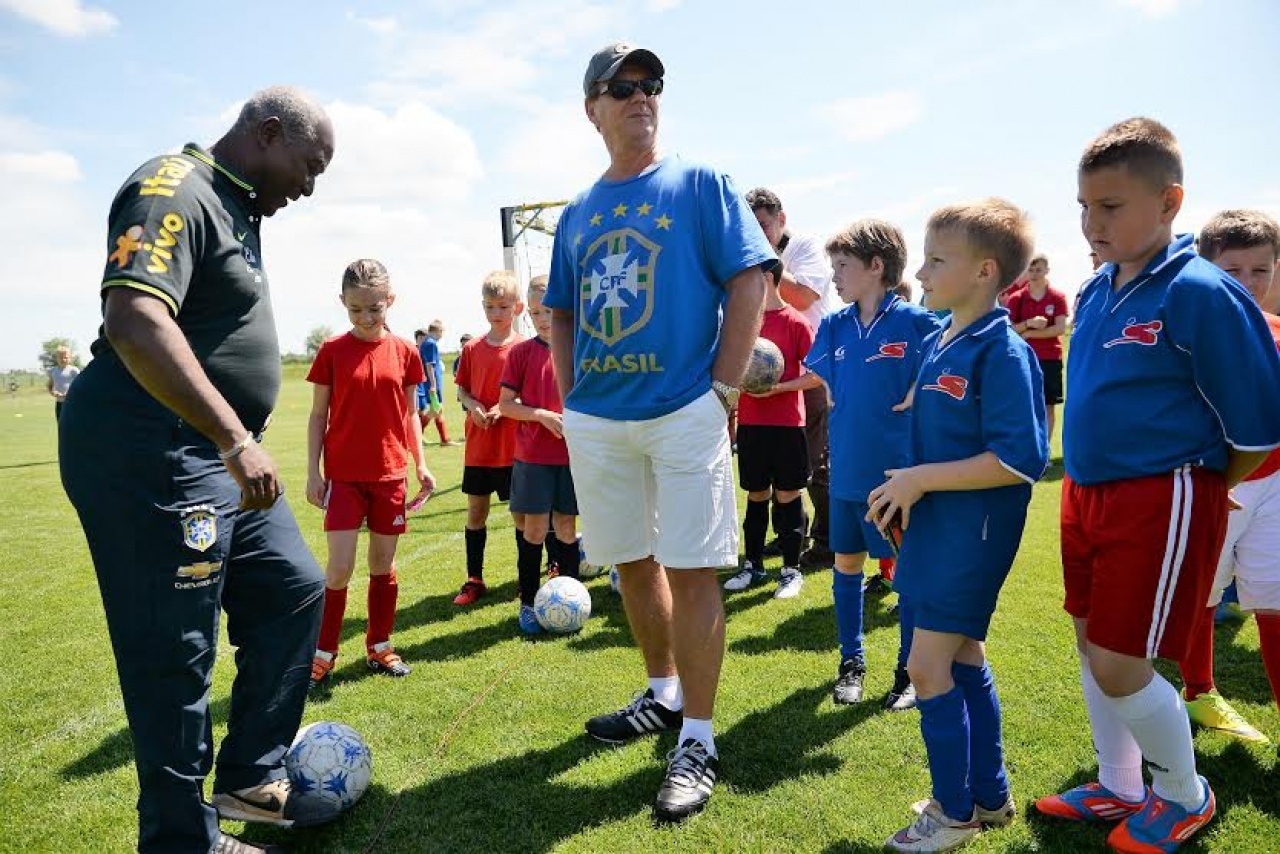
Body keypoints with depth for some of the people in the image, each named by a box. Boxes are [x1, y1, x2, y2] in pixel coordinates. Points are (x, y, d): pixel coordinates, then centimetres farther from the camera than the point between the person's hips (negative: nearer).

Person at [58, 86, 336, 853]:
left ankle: (250, 779, 26)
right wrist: (237, 440, -33)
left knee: (294, 591, 13)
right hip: (150, 455, -10)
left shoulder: (236, 207, 17)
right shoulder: (177, 191, -14)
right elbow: (134, 324, -29)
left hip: (218, 453, 10)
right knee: (177, 653, -1)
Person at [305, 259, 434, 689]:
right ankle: (322, 655, 9)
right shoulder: (332, 351, -3)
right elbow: (318, 415, 1)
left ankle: (380, 647, 24)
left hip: (390, 474, 2)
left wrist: (420, 464, 6)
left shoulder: (404, 352, 2)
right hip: (343, 475, -2)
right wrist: (313, 472, -4)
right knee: (339, 568, -6)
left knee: (384, 565, 10)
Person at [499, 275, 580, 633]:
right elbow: (505, 404, -1)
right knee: (535, 529, 2)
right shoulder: (522, 352, -1)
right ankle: (528, 603, 14)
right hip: (532, 456, -1)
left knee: (566, 527, 9)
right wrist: (543, 415, -14)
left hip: (572, 454, 2)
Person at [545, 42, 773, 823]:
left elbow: (750, 282, -5)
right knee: (633, 563, 15)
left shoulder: (700, 184, 2)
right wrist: (570, 396, 8)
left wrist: (724, 389, -11)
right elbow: (561, 314, 20)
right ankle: (664, 694, 34)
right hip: (595, 421, 6)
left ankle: (698, 742, 8)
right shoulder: (577, 215, 15)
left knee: (692, 571, -4)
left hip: (684, 412, -5)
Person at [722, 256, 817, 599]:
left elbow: (816, 375, -7)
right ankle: (753, 565, 24)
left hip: (786, 423, -4)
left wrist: (779, 387, -18)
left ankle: (792, 569, 15)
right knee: (756, 495, 13)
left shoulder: (795, 322, -7)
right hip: (750, 422, 5)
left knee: (787, 496, 4)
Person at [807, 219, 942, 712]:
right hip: (845, 471, 5)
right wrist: (851, 417, 3)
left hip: (895, 470, -5)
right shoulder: (835, 325, 3)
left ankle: (910, 670, 25)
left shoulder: (915, 321, -12)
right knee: (846, 565, 14)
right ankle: (851, 661, 30)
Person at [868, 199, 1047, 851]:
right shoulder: (937, 343, 8)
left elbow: (1021, 459, -24)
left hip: (974, 530, -9)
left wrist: (920, 479, -20)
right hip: (934, 524, 9)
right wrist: (906, 490, 6)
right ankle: (988, 795, 34)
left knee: (928, 667, -3)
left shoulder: (1003, 352, -18)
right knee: (963, 658, 17)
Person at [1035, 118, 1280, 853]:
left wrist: (1200, 489, 2)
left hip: (1161, 503, -8)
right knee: (1093, 646, 16)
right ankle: (1120, 790, 36)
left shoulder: (1201, 293, -16)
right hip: (1087, 494, 8)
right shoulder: (1096, 292, 6)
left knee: (1120, 666, -1)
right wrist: (1088, 480, 15)